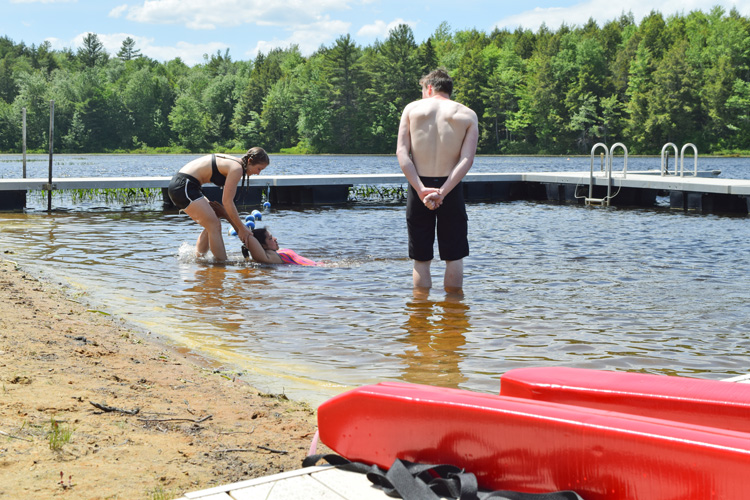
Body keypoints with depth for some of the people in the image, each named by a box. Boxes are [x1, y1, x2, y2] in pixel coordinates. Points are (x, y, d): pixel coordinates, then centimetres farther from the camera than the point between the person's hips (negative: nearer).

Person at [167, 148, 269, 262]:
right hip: (184, 187, -10)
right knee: (214, 225, -8)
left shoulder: (232, 163, 15)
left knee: (211, 225, 16)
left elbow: (227, 201, 17)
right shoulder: (237, 168, -14)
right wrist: (241, 228, -8)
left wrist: (238, 228, 15)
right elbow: (227, 202, -15)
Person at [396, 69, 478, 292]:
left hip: (418, 189, 1)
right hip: (451, 189, 0)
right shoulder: (467, 115, 5)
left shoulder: (412, 108, 6)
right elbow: (467, 159, -9)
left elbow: (402, 152, -6)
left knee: (421, 259, 9)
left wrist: (421, 190, -14)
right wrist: (442, 192, -15)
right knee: (454, 257, 10)